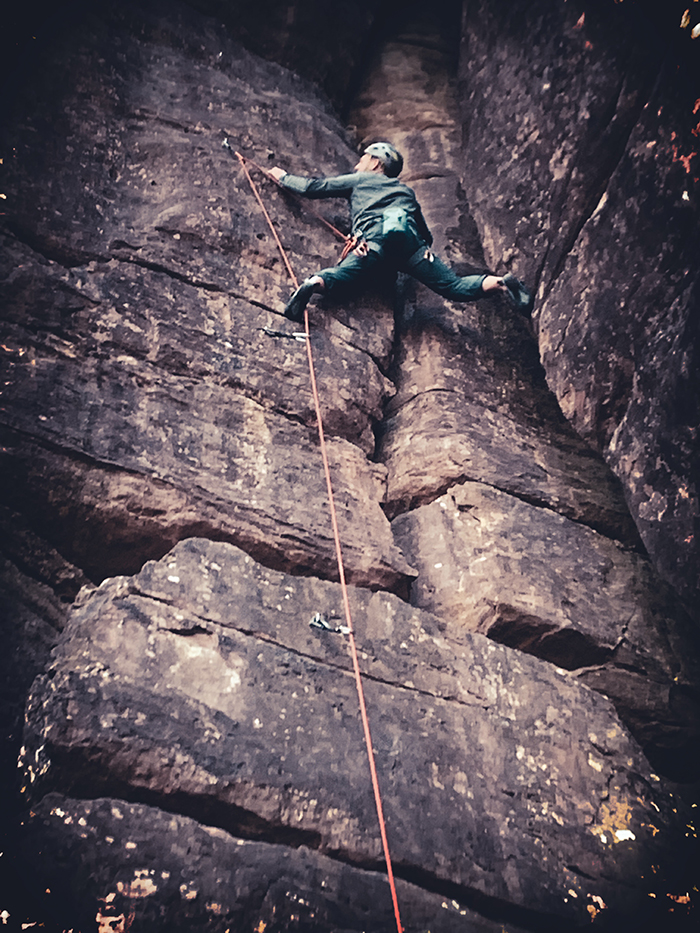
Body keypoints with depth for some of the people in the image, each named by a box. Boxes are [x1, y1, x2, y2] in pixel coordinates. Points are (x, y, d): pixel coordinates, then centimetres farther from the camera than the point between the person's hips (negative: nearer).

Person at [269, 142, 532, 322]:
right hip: (409, 240, 3)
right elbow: (427, 235, 37)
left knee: (338, 277, -20)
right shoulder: (406, 190, 41)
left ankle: (314, 283, -52)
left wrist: (284, 177, 49)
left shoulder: (359, 180, 32)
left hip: (373, 239, -3)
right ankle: (501, 282, -27)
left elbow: (312, 187, 33)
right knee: (455, 287, -4)